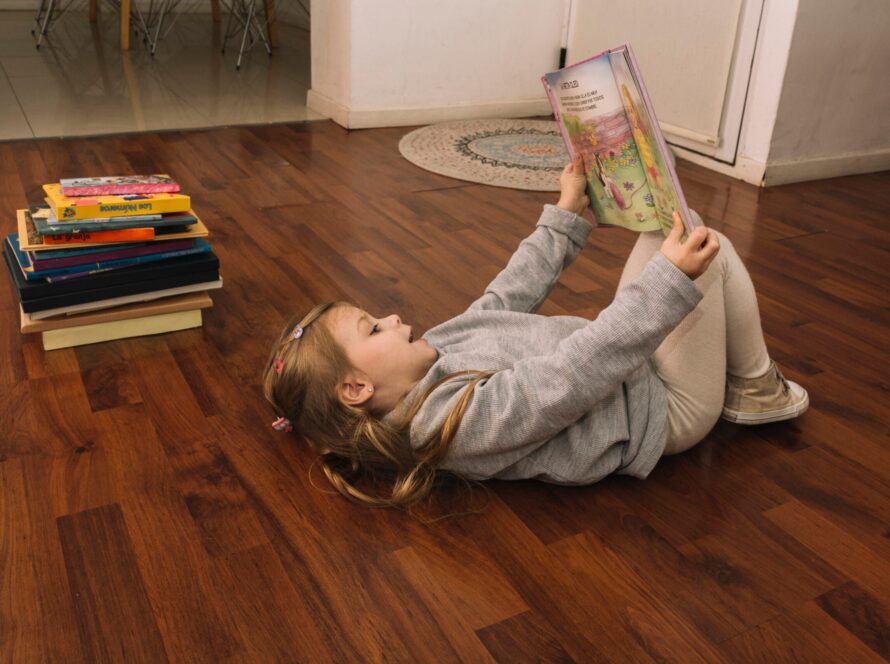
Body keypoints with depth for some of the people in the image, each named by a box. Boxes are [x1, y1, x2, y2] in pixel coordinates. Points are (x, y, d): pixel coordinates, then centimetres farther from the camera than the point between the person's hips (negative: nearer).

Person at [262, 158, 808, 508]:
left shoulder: (430, 361, -4)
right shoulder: (466, 416, -33)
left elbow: (506, 298, 3)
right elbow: (580, 372, -36)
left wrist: (566, 215, 6)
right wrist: (671, 279, -35)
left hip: (633, 370, 9)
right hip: (666, 407, -8)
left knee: (674, 222, 8)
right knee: (712, 252, -8)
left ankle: (738, 370, 24)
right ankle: (756, 389, 14)